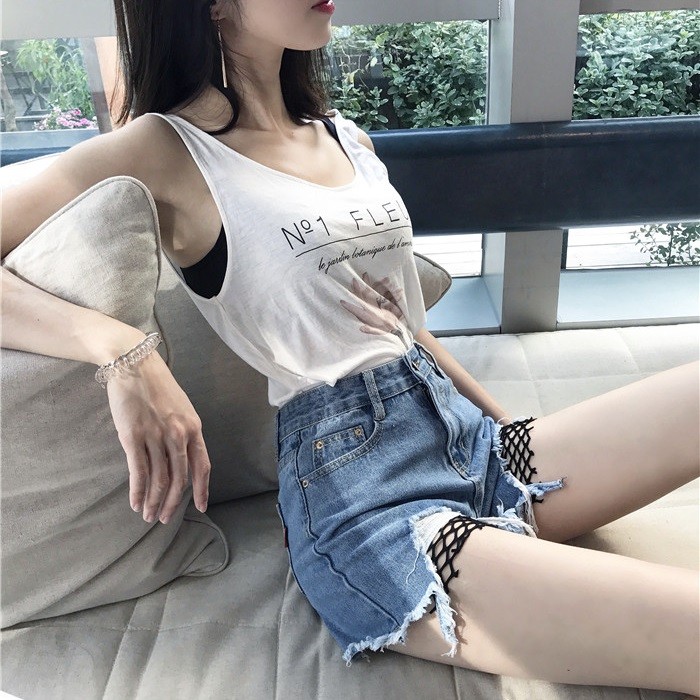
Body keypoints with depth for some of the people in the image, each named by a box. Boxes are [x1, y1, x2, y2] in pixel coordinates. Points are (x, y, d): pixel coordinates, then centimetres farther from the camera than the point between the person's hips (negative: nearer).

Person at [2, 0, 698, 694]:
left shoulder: (348, 139, 17)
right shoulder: (166, 151, -3)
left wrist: (507, 422, 19)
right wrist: (123, 350, -24)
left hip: (471, 436, 8)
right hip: (353, 488, -8)